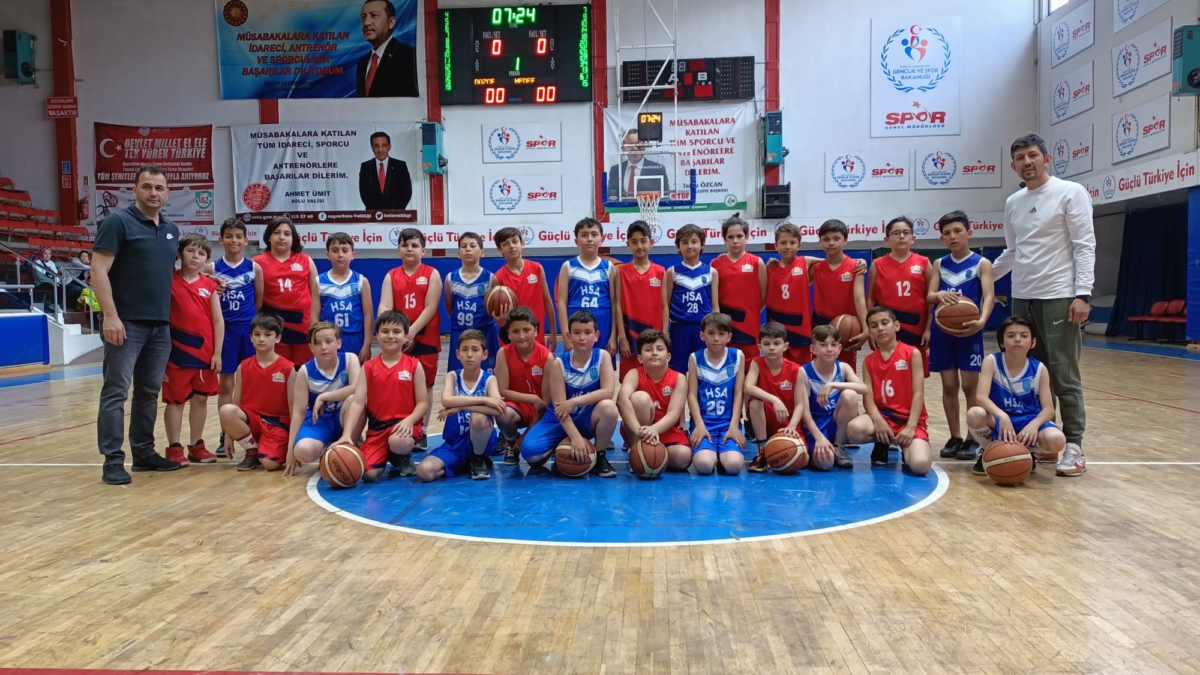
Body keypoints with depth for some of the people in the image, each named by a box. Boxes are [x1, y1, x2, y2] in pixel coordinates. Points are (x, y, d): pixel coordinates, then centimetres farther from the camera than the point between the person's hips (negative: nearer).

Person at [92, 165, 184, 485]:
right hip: (126, 323, -7)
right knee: (116, 392, -3)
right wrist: (110, 315, -18)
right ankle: (113, 459, 2)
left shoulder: (172, 230, 14)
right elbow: (98, 271, -11)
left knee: (149, 392, 12)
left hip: (161, 325, 7)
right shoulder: (118, 221, -6)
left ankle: (143, 452, 21)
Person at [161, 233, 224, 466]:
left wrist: (217, 353, 0)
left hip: (204, 351, 3)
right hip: (178, 351, -3)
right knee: (176, 400, 5)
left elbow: (218, 321, 5)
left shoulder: (210, 285, 5)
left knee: (201, 398, 11)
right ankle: (174, 448, 13)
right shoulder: (170, 281, -3)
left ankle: (196, 445, 23)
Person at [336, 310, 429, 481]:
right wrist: (346, 434, -16)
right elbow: (357, 402, -3)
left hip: (403, 423, -2)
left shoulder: (414, 366, 0)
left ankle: (404, 459, 1)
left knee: (399, 442, -38)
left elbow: (423, 403, -2)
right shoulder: (368, 367, 5)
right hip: (377, 427, 2)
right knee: (368, 474, -17)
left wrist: (409, 420, -23)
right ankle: (386, 456, 20)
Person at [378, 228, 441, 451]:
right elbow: (384, 306, -4)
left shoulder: (432, 274, 0)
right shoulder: (391, 276, 7)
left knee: (424, 384, 3)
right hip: (398, 338, 2)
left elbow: (430, 308, -9)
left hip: (425, 338, -2)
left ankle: (421, 432, 12)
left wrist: (412, 332, -18)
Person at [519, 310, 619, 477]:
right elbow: (559, 406, -18)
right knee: (529, 452, -24)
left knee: (609, 407, -34)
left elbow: (608, 392, -22)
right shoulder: (559, 363, -13)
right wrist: (575, 437, -29)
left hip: (588, 418, 1)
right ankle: (562, 447, 11)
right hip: (560, 420, 0)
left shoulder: (603, 356, -10)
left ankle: (599, 456, -8)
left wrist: (573, 402, -27)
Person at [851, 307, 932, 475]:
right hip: (883, 416, 3)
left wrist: (910, 427, -17)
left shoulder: (912, 353, -1)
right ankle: (882, 444, 4)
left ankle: (906, 448, 10)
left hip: (910, 419, -2)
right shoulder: (868, 361, 7)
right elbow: (868, 397, -2)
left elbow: (918, 394, -6)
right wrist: (878, 421, -23)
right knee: (855, 430, -33)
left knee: (920, 465, -29)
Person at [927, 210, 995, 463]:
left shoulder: (981, 263, -2)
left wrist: (981, 320, -34)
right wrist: (940, 295, -25)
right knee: (949, 385, 7)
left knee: (970, 386, 0)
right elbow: (929, 296, 0)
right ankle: (955, 437, 17)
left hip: (968, 331, -3)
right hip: (942, 331, 3)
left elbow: (989, 295, -15)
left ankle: (973, 439, 11)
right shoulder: (939, 264, 8)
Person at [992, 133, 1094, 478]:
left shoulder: (1070, 193, -3)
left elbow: (1085, 246, -8)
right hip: (1022, 298, 6)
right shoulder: (1013, 203, 13)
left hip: (1059, 297, -6)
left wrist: (1082, 294, -16)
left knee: (1063, 375, -5)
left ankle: (1073, 446, 2)